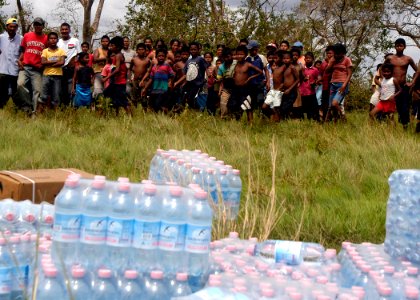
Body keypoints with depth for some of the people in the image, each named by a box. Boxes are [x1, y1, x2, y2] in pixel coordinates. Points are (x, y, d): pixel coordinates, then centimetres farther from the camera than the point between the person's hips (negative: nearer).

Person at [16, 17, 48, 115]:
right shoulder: (27, 36, 11)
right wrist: (19, 60, 3)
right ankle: (27, 106, -6)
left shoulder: (46, 38, 6)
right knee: (20, 84, -20)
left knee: (37, 90, -6)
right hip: (25, 67, 1)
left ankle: (34, 112, -2)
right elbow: (22, 50, 17)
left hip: (38, 69, -1)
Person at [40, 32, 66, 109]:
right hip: (47, 75, 0)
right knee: (44, 95, -6)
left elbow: (62, 62, -7)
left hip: (57, 75, 0)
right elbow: (43, 62, -7)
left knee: (56, 95, 2)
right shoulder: (45, 51, 6)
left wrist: (49, 64, -7)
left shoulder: (61, 51, 6)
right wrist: (56, 61, -9)